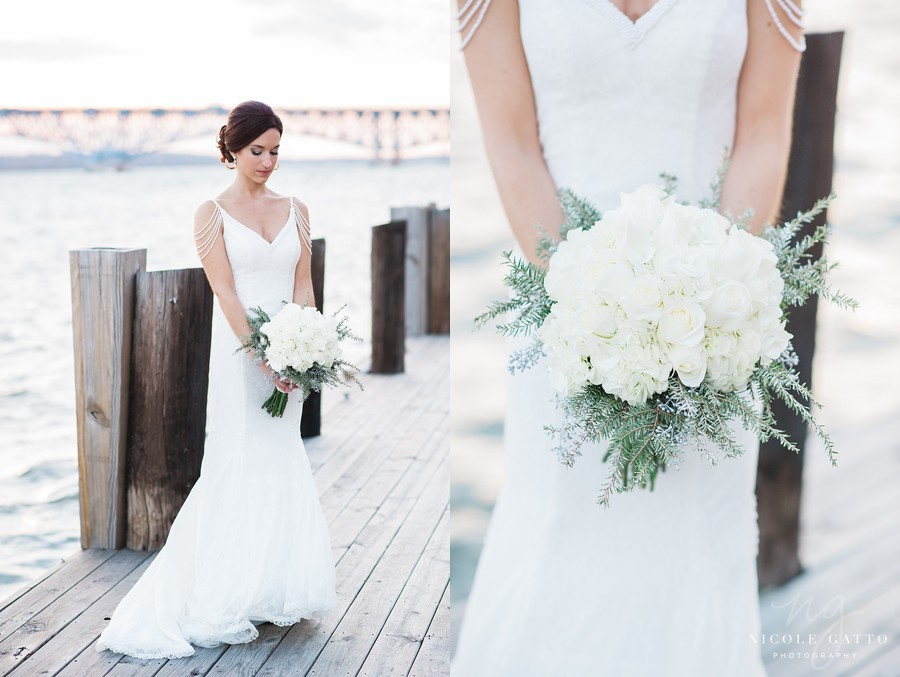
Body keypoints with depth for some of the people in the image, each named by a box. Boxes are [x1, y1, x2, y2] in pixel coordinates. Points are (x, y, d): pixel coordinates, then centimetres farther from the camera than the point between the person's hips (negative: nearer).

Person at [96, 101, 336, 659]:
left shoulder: (296, 210, 11)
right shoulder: (213, 213, -1)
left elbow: (303, 287, 8)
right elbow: (225, 293, -10)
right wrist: (264, 356, -19)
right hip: (238, 351, -4)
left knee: (282, 463, 8)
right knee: (239, 464, -2)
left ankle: (275, 589, 20)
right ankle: (225, 602, 7)